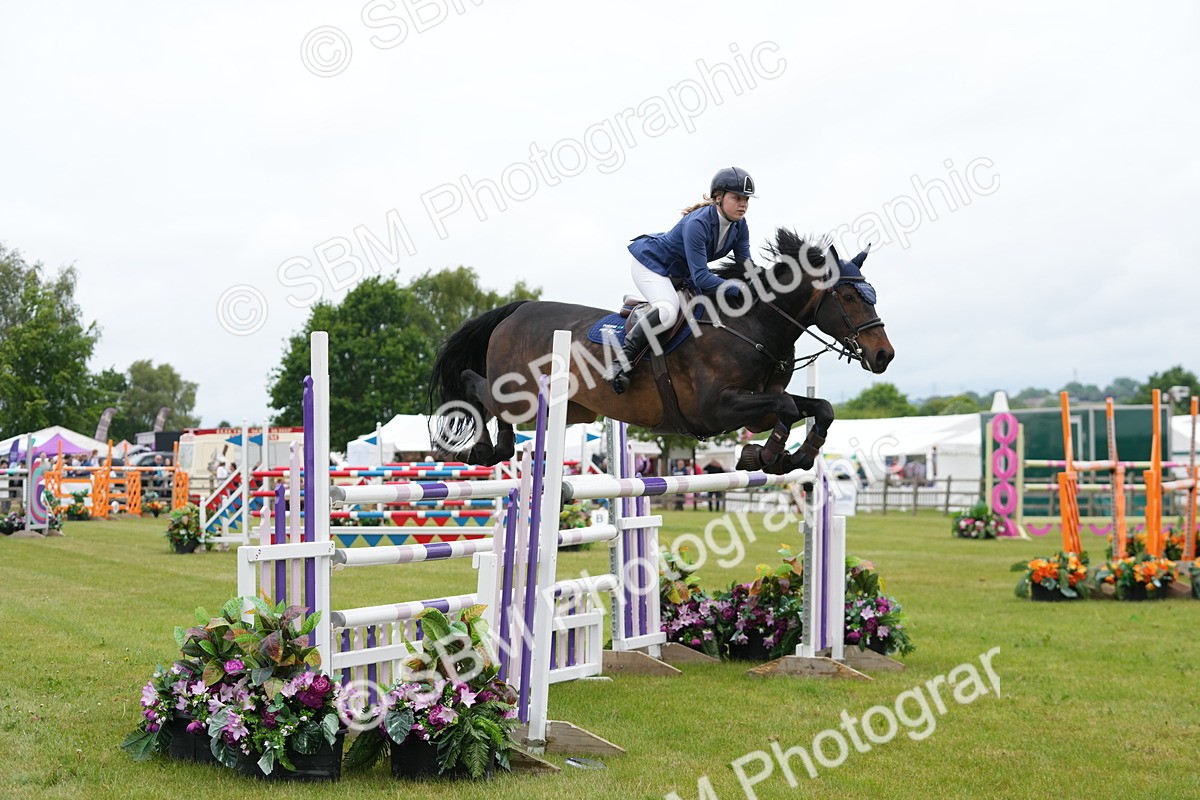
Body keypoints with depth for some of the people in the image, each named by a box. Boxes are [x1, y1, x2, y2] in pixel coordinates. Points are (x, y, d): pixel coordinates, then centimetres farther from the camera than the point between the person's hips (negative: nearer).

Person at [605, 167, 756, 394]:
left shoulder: (739, 226, -10)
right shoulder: (697, 224, -34)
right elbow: (701, 277, -37)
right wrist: (741, 290, -42)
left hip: (679, 273, 9)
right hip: (650, 263, -9)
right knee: (668, 311, -33)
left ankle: (643, 311, 22)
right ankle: (621, 363, -22)